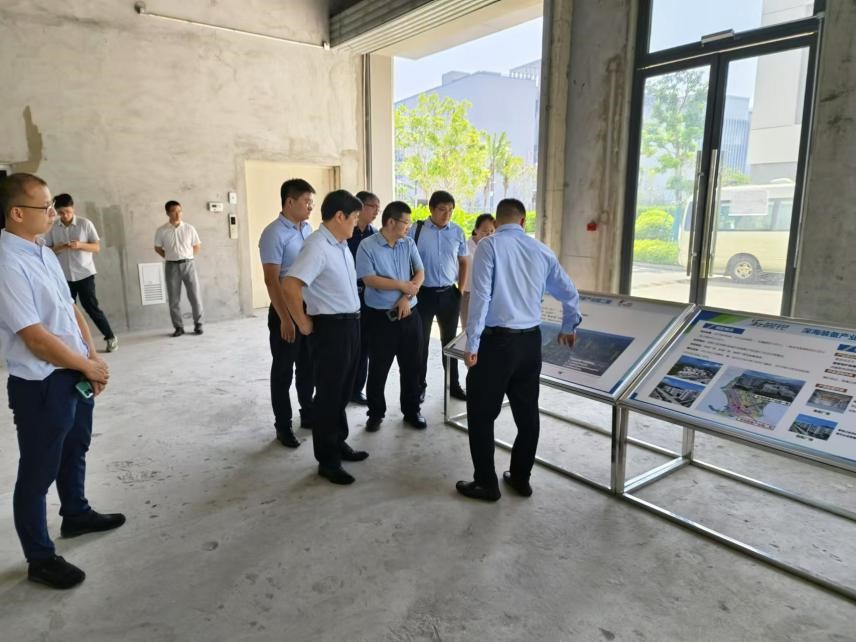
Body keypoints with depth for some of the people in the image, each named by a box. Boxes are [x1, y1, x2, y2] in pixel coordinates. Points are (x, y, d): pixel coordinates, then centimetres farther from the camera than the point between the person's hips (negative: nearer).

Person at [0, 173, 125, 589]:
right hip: (42, 385, -9)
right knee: (38, 472, 8)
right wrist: (90, 367, -13)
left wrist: (92, 357, -2)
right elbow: (37, 338, -25)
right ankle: (40, 559, 26)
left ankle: (76, 515, 50)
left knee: (75, 450, 26)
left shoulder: (43, 253, 5)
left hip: (75, 375, 9)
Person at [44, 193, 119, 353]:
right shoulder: (52, 227, 3)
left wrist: (80, 245, -22)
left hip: (84, 273, -3)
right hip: (63, 276, 3)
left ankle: (110, 337, 10)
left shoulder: (85, 223, -5)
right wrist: (57, 248, -15)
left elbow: (97, 247, -3)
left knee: (91, 307, -2)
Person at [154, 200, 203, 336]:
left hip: (188, 264, 0)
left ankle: (198, 325, 10)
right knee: (174, 299, 3)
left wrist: (186, 257, 6)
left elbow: (197, 246, 11)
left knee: (195, 296, -1)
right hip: (172, 266, 0)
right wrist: (170, 257, 5)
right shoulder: (161, 231, 0)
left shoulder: (189, 228, 1)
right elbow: (157, 248, 12)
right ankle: (178, 327, 12)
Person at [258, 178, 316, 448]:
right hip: (286, 311, -7)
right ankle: (283, 426, 18)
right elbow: (271, 281, -18)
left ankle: (308, 414, 33)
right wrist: (284, 318, -21)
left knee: (307, 366, 17)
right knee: (283, 370, 6)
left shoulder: (307, 228, 7)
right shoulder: (274, 234, -15)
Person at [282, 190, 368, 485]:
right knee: (328, 395, 3)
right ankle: (327, 460, 16)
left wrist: (352, 319, 16)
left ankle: (339, 443, 36)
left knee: (343, 392, 20)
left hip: (350, 324, 9)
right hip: (330, 328, -9)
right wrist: (304, 324, -19)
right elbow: (290, 285, -30)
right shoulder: (317, 246, -20)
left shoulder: (341, 244, 9)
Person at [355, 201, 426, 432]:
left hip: (409, 313, 4)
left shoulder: (409, 244, 6)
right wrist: (402, 285, -12)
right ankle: (375, 413, 22)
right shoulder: (367, 246, -8)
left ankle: (411, 410, 26)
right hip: (380, 316, -4)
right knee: (378, 368, 7)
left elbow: (420, 273, 2)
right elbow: (369, 279, -15)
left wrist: (407, 297, -13)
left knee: (412, 366, 11)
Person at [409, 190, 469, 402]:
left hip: (449, 293, 3)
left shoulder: (457, 232, 1)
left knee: (449, 340, 14)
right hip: (423, 293, -2)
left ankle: (453, 384, 28)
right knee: (421, 341, 7)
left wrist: (461, 289, 6)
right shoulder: (417, 230, -9)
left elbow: (463, 262, 12)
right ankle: (420, 385, 22)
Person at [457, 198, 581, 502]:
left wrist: (472, 344, -12)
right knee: (527, 412, 17)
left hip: (497, 340, -5)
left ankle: (486, 483, 17)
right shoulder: (541, 251, 10)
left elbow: (480, 296, -15)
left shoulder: (489, 245, -6)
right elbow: (570, 294, 18)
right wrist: (569, 328, 35)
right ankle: (520, 477, 30)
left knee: (481, 413, 8)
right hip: (531, 341, 6)